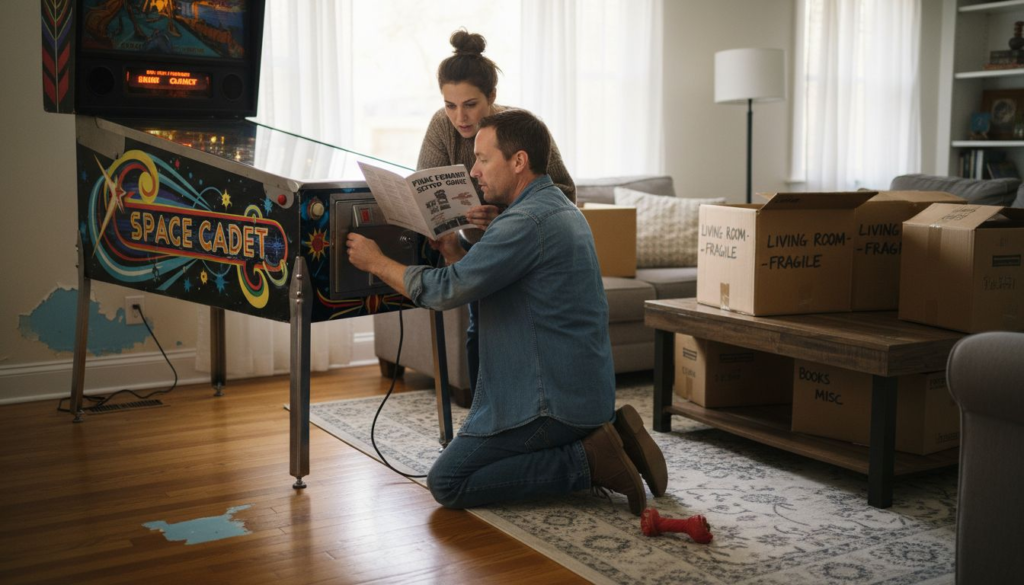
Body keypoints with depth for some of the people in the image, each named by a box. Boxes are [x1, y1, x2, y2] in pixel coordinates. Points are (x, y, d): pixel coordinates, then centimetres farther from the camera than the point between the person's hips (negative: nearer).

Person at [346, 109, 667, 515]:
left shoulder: (528, 221, -20)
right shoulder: (560, 208, 13)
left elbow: (445, 291, -20)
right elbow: (488, 284, 19)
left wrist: (377, 262, -6)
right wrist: (453, 254, 6)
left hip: (552, 401, -10)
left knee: (447, 483, -5)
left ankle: (587, 461, -9)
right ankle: (606, 437, 10)